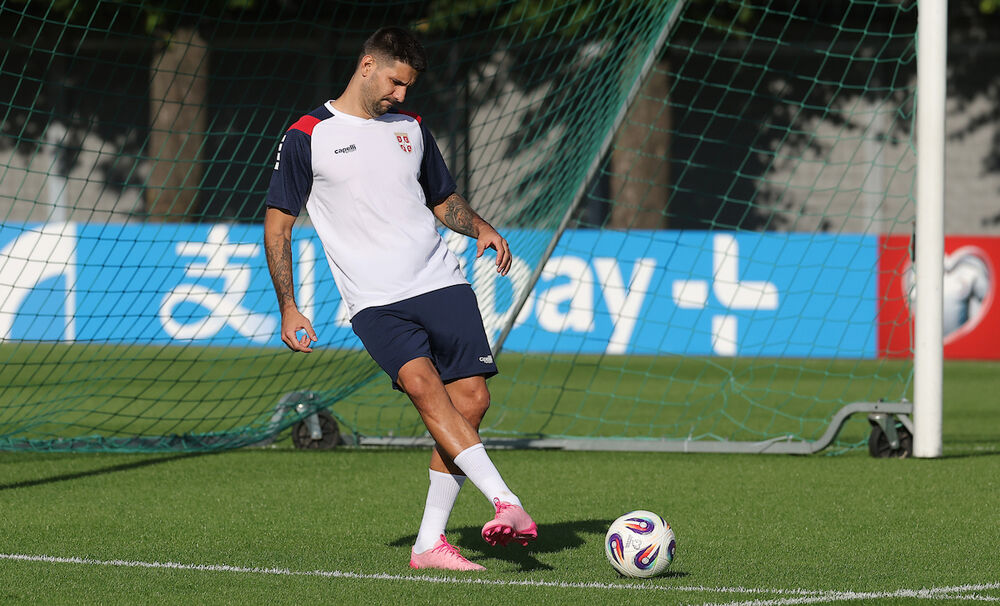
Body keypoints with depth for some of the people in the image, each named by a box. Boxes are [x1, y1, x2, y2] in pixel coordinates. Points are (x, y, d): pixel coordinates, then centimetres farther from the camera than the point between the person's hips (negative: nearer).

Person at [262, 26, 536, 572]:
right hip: (376, 302, -5)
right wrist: (288, 309, -1)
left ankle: (430, 543, 0)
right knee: (423, 385, -27)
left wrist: (480, 227, 7)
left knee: (471, 401, -7)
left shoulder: (411, 129, 17)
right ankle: (506, 503, -36)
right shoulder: (307, 137, 3)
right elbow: (277, 223, 5)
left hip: (441, 282, 5)